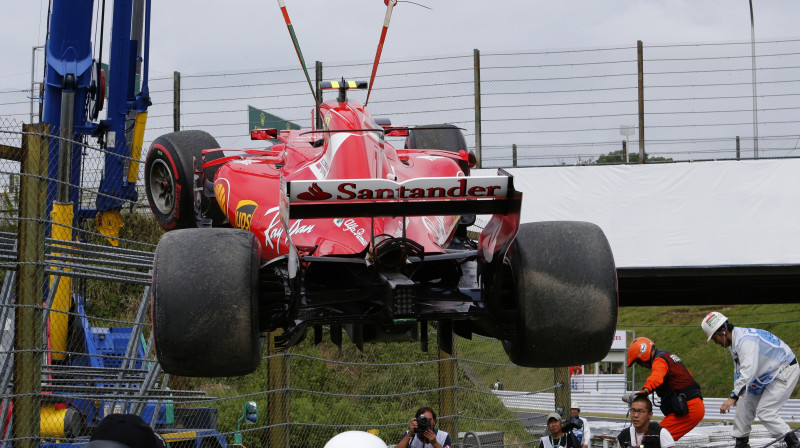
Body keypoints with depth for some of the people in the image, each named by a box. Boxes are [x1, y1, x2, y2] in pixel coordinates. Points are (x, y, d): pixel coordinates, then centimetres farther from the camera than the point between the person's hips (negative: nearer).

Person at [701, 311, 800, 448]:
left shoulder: (746, 340, -28)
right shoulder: (733, 341, 5)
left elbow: (748, 371, -37)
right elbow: (739, 370, 18)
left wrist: (733, 396, -38)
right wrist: (736, 395, 19)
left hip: (785, 372, -11)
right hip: (768, 374, 11)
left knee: (764, 412, -16)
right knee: (745, 402, 9)